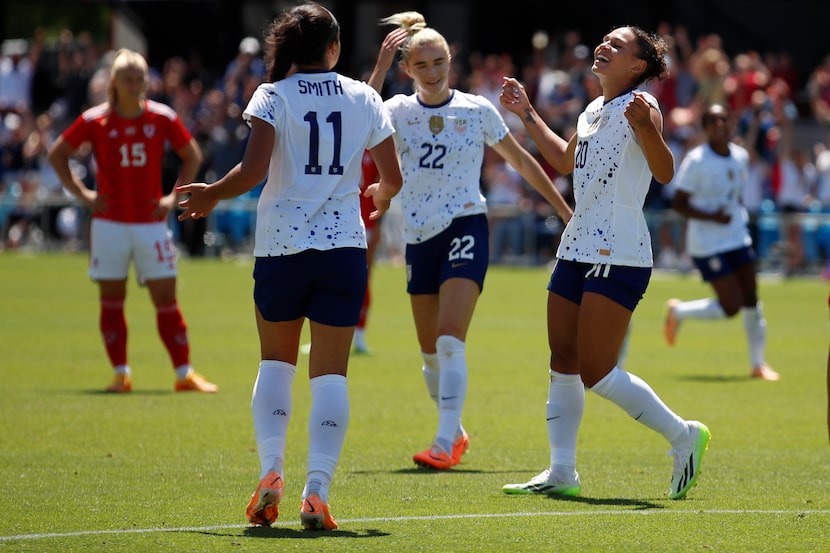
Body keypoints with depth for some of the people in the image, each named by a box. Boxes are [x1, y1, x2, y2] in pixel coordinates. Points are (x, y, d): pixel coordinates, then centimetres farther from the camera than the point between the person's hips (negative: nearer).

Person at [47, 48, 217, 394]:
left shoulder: (163, 118, -1)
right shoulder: (95, 120, -2)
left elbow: (192, 156, 12)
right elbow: (57, 154, 8)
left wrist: (174, 197, 2)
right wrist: (81, 194, 0)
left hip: (151, 222, 0)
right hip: (109, 224, 0)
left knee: (166, 298, -2)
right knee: (111, 300, 2)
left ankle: (184, 373, -1)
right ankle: (121, 373, 9)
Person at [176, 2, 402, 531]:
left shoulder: (273, 97, -2)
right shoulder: (365, 99, 5)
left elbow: (253, 170, -13)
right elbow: (393, 178, 7)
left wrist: (211, 195, 5)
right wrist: (378, 197, 30)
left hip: (280, 245, 0)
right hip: (343, 244, 0)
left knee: (276, 361, 16)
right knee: (331, 372, 1)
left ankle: (271, 471, 1)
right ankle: (317, 490, -9)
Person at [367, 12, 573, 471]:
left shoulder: (477, 110, -1)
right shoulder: (398, 111, 3)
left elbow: (521, 161, 9)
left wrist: (564, 209, 11)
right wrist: (381, 67, -21)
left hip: (465, 230, -4)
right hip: (419, 238, 4)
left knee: (450, 340, -19)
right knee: (430, 351, 10)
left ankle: (446, 443, -24)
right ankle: (456, 431, 30)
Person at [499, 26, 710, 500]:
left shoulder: (641, 107, -11)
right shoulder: (594, 110, 14)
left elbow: (664, 173, -26)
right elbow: (566, 161, 33)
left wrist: (645, 127, -43)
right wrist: (527, 114, 34)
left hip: (620, 258, -9)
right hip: (577, 249, 9)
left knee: (597, 372, -11)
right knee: (564, 364, 6)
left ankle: (683, 436, 5)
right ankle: (562, 473, 11)